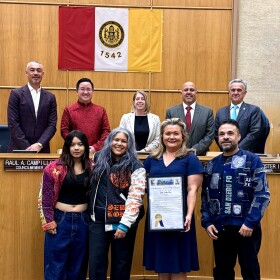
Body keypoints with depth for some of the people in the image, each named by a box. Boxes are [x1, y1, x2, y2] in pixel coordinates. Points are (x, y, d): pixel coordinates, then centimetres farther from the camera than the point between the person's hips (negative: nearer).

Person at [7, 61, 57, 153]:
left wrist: (39, 144, -12)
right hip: (18, 149, -2)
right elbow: (13, 124, -6)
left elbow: (52, 125, 2)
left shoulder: (50, 97, 7)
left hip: (42, 150, 2)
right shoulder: (16, 94, 0)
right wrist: (27, 148, -12)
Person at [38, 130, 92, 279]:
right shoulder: (55, 168, -7)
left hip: (83, 221, 3)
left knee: (78, 265, 13)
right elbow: (45, 197, -5)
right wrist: (49, 222, -9)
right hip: (60, 220, -2)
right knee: (56, 265, 5)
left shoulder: (92, 167, 2)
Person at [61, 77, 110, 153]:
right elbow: (64, 131, 0)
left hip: (96, 153, 1)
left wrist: (96, 147, -8)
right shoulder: (68, 110, 6)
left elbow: (106, 131, 5)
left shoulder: (101, 110, 9)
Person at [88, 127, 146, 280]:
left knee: (121, 264, 11)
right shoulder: (99, 159, 6)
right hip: (98, 220, 3)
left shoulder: (136, 167, -7)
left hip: (123, 222, -3)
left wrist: (125, 224, -18)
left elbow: (135, 198, -13)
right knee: (96, 263, 5)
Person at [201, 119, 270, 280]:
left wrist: (251, 222, -16)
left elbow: (262, 194, -10)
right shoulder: (212, 165, 9)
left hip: (246, 228, -4)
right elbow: (205, 196, 12)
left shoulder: (252, 160, -4)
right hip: (219, 228, 4)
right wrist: (206, 222, 2)